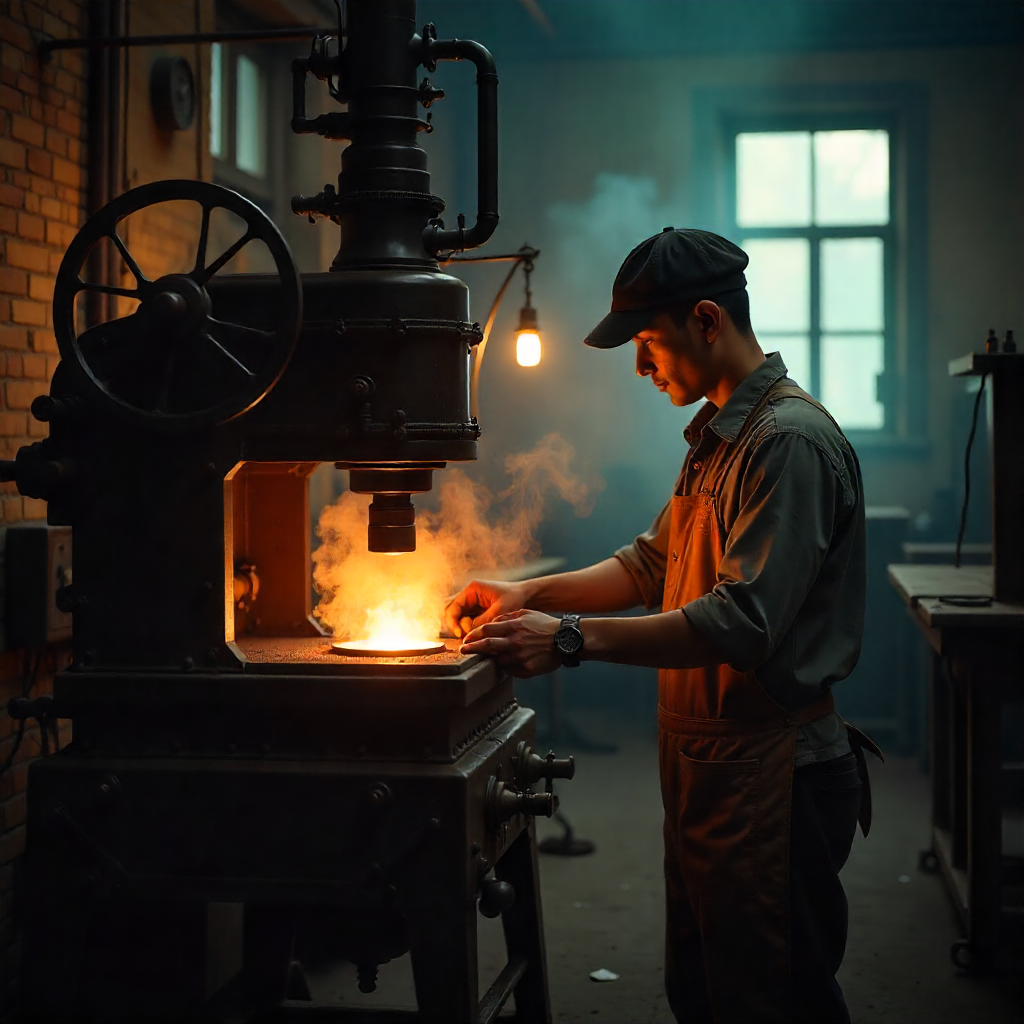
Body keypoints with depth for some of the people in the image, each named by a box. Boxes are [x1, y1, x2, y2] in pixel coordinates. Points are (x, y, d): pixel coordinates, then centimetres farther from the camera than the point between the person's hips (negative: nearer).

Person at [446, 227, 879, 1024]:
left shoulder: (792, 441, -19)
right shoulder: (718, 437, 14)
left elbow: (742, 622, -27)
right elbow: (654, 565, 21)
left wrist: (571, 639, -26)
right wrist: (530, 594, 8)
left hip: (771, 774, -10)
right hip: (708, 768, 10)